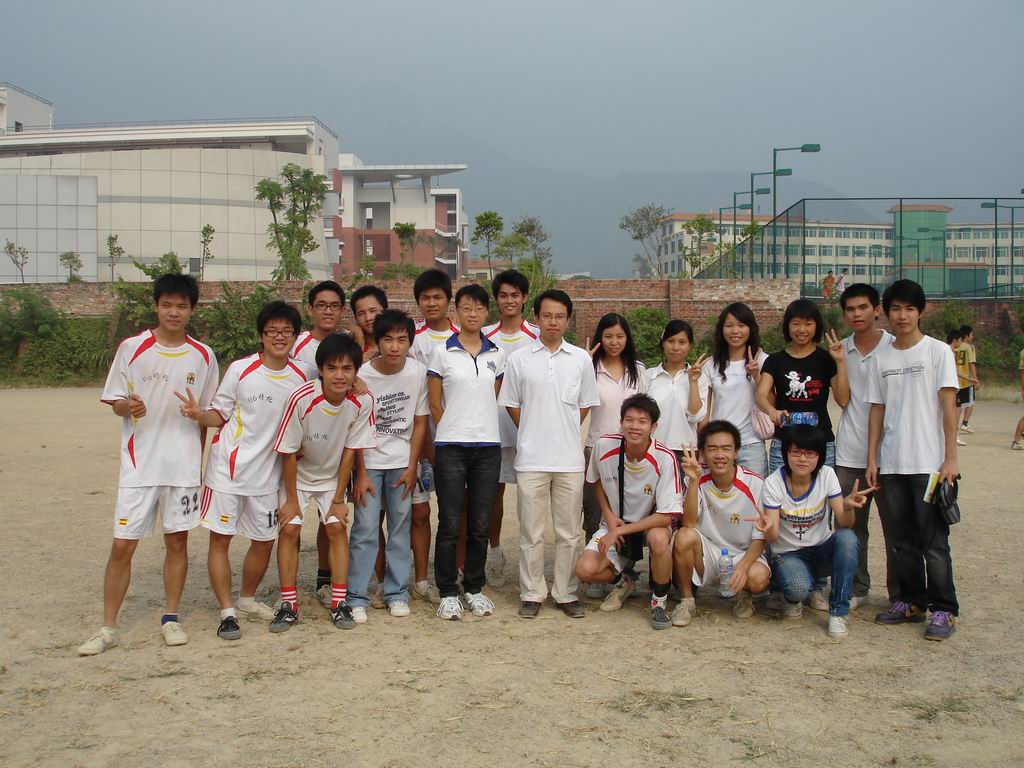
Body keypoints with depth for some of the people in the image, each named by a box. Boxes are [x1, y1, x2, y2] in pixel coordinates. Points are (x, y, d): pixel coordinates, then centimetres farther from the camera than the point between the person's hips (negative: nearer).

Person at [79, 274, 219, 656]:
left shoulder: (203, 356, 4)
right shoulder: (132, 348, -1)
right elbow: (114, 402, 3)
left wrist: (201, 458, 9)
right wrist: (127, 406, -20)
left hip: (184, 466, 2)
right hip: (139, 465, -1)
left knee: (177, 540, 8)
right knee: (122, 546, -1)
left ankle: (170, 618, 22)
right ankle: (108, 628, 11)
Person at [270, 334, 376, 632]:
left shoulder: (362, 401, -24)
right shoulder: (302, 399, -32)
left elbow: (350, 450, -13)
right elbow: (289, 453, -20)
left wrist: (338, 500, -8)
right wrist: (292, 500, -13)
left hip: (333, 476, 2)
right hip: (297, 474, -2)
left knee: (337, 527, -6)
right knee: (289, 529, -8)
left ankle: (339, 602, 4)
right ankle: (288, 605, 3)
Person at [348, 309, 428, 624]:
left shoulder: (418, 373, -9)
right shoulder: (363, 376, -14)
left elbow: (419, 422, 0)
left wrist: (412, 467, -3)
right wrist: (361, 474, -8)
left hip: (402, 463, 2)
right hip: (369, 461, -2)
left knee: (400, 528, 6)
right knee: (365, 530, -4)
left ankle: (396, 593, 17)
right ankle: (357, 597, 5)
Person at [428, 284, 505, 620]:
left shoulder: (497, 354, 8)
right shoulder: (442, 352, 0)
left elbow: (495, 400, 14)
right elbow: (435, 405, 3)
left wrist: (479, 429, 8)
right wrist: (453, 432, 4)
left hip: (488, 447, 3)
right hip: (451, 447, -2)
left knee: (480, 524, 7)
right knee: (450, 523, 1)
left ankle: (475, 588, 21)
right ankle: (447, 592, 12)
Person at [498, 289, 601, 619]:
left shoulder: (581, 359, 5)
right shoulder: (519, 359, 2)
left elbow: (585, 406, 11)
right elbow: (512, 405, 8)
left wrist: (564, 433, 7)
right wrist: (534, 434, 5)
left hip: (570, 458, 1)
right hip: (531, 458, -1)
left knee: (570, 531, 7)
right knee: (531, 531, 5)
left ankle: (566, 593, 19)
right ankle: (531, 594, 16)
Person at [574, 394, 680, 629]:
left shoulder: (665, 458, -25)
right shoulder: (604, 446, -15)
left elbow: (665, 517, -24)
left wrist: (620, 531, -24)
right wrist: (609, 516, -5)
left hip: (652, 524, -3)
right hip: (615, 523, 3)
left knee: (659, 538, -39)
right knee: (585, 570, -21)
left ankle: (659, 601, -10)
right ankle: (623, 579, 17)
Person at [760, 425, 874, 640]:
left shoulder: (827, 475, -11)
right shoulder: (773, 483, -16)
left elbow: (845, 524, -18)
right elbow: (773, 537, -20)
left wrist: (848, 507, -41)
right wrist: (768, 528, -44)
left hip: (821, 548, 3)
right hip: (787, 553, -2)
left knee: (847, 538, -31)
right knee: (799, 588, -35)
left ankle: (838, 612, -17)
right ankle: (792, 598, 7)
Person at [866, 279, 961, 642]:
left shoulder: (938, 351, -1)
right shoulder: (881, 359, 11)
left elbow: (948, 406, -5)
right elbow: (877, 410, 12)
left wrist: (950, 458, -10)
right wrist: (872, 458, 7)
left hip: (929, 462, -4)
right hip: (891, 463, 5)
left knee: (933, 540, -3)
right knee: (903, 539, 12)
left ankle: (943, 610, 4)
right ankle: (910, 601, 23)